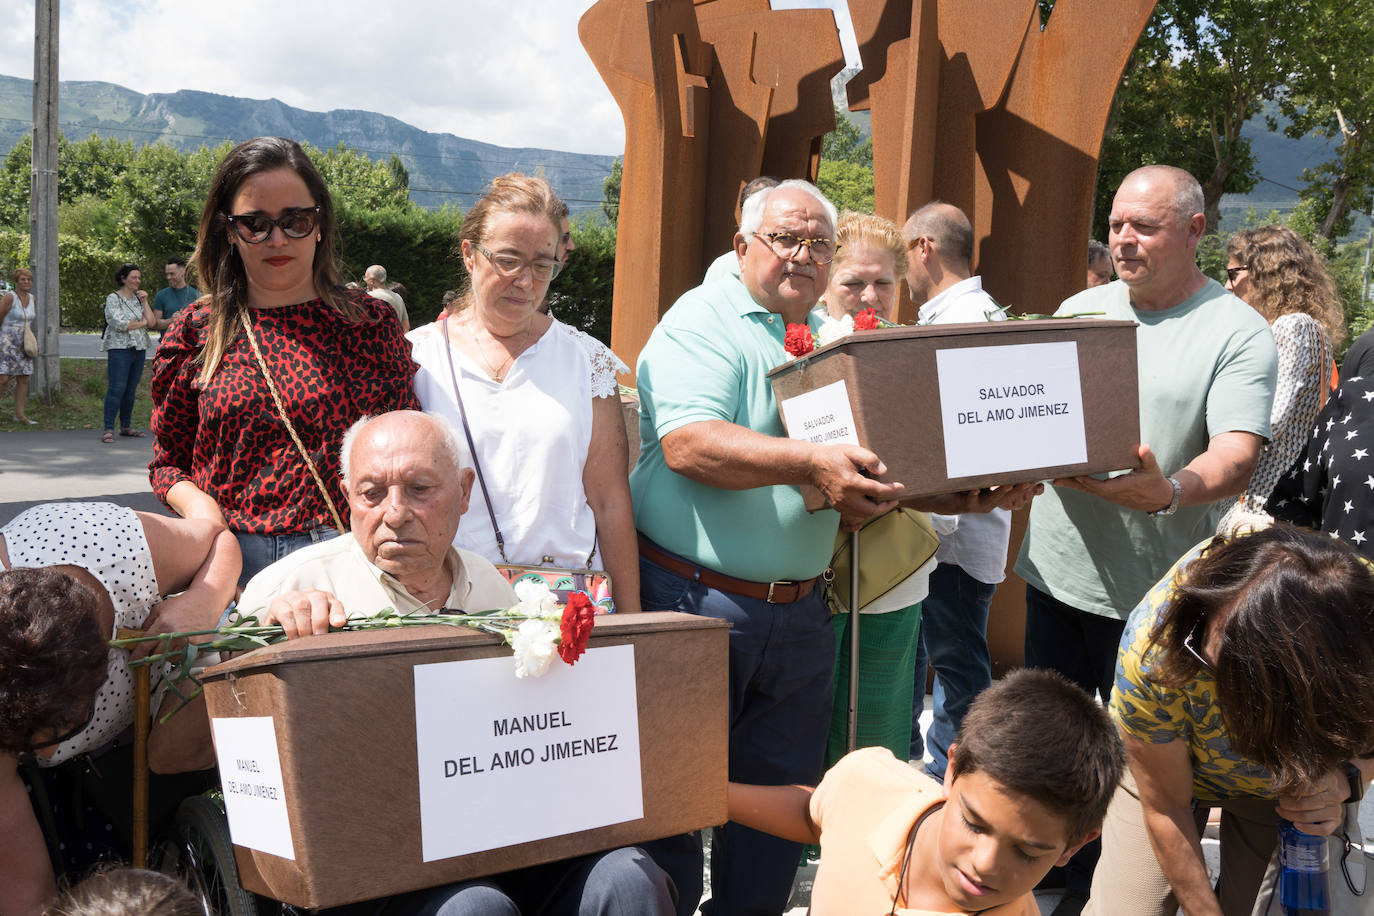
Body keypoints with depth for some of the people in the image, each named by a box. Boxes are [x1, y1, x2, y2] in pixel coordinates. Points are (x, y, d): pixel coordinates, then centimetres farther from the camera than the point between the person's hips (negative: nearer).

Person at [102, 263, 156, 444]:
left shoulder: (138, 299, 16)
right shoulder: (113, 298, -2)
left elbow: (152, 322, 7)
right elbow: (119, 323, -14)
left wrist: (145, 302, 2)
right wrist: (141, 323, -3)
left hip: (139, 349, 6)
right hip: (119, 348, -6)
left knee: (131, 389, 8)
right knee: (116, 388, -11)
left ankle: (126, 426, 16)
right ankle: (108, 429, -11)